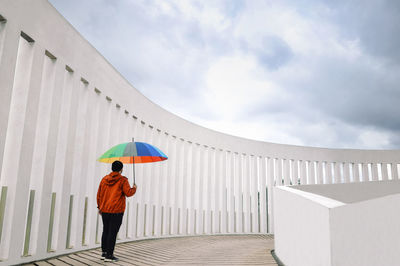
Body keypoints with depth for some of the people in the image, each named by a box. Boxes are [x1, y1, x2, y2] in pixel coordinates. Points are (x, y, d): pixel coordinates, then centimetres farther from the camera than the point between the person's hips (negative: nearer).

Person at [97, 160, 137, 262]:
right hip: (116, 211, -6)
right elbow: (128, 193, -14)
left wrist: (99, 206, 20)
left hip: (104, 210, 6)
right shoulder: (122, 180, -8)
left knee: (105, 231, 14)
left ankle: (104, 253, 21)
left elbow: (99, 194, 13)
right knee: (113, 233, -2)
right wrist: (134, 188, 6)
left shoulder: (104, 179, 10)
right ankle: (109, 255, 0)